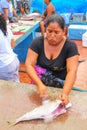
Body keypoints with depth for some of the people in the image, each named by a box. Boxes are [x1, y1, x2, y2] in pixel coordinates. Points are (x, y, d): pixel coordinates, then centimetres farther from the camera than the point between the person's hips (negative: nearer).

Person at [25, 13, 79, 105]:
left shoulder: (71, 46, -15)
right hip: (40, 83, 1)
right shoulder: (37, 42, -12)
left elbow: (72, 71, -23)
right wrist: (39, 84, -33)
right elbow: (29, 65, -17)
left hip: (60, 86, -1)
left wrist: (65, 93, -38)